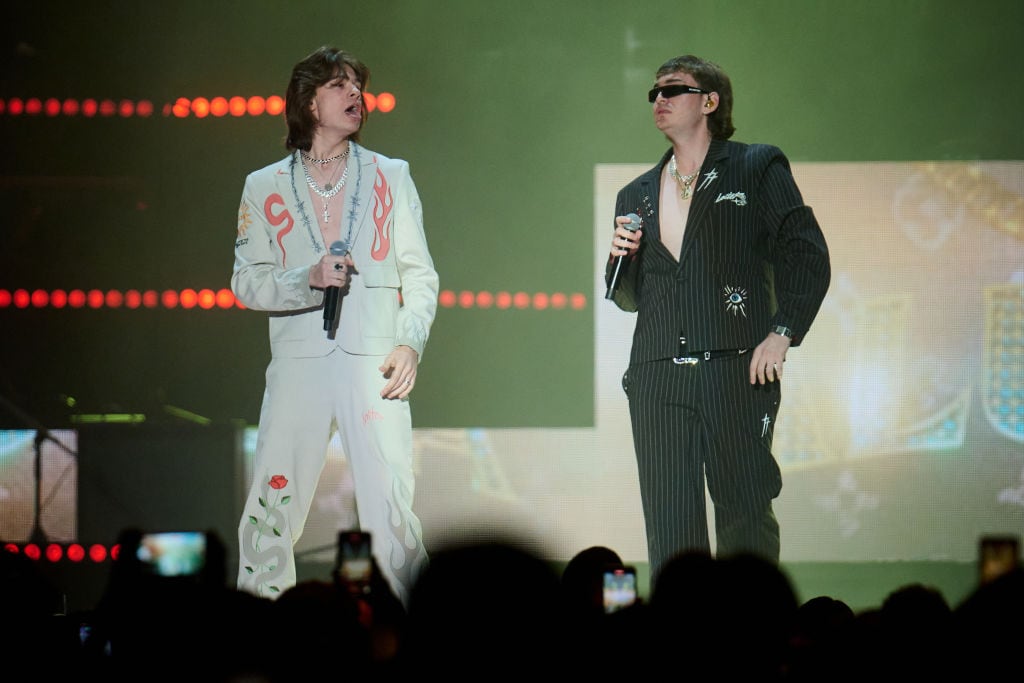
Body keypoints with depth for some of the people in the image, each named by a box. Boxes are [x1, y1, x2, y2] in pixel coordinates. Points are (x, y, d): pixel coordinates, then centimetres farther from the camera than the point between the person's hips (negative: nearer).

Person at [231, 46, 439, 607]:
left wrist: (410, 342, -5)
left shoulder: (391, 178, 14)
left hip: (374, 364, 0)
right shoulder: (265, 187, 13)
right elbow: (246, 282, 7)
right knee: (271, 506, -3)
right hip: (298, 364, 0)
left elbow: (420, 275, 11)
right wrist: (307, 280, -11)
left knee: (391, 510, -9)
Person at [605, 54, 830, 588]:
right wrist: (620, 258, 4)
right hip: (657, 378, 4)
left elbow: (807, 256, 0)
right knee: (669, 523, 0)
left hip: (737, 371, -4)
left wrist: (781, 334, -10)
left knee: (745, 514, -2)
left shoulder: (758, 169, 6)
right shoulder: (636, 196, 19)